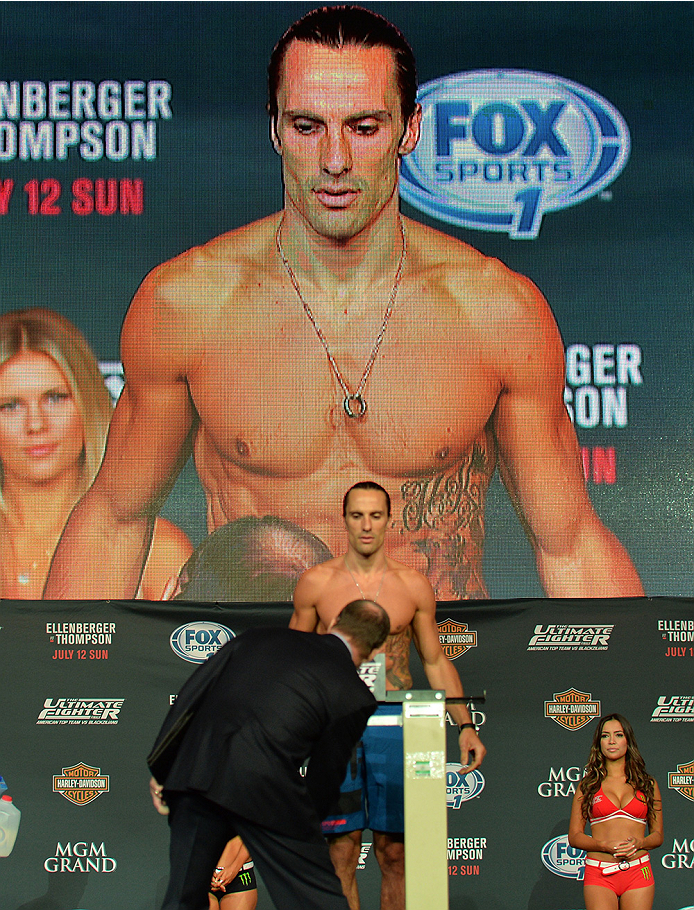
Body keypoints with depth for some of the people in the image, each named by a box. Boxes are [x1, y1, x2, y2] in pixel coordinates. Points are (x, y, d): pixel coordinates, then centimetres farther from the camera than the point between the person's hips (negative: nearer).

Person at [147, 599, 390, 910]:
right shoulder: (355, 696, 5)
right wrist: (305, 823, 27)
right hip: (265, 790, -4)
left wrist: (160, 767, 19)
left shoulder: (258, 637, 18)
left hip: (194, 771, 5)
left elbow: (190, 695, 15)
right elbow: (326, 771, 10)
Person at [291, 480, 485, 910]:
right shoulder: (316, 582, 4)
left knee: (395, 852, 2)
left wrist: (466, 726, 3)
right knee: (342, 852, 0)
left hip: (394, 721, 1)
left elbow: (436, 661, 12)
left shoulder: (413, 584, 6)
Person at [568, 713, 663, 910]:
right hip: (599, 875, -1)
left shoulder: (647, 784, 12)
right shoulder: (588, 785, 9)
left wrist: (639, 843, -9)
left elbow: (657, 835, 13)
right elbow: (574, 836, 6)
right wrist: (605, 846, -11)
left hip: (638, 871, 1)